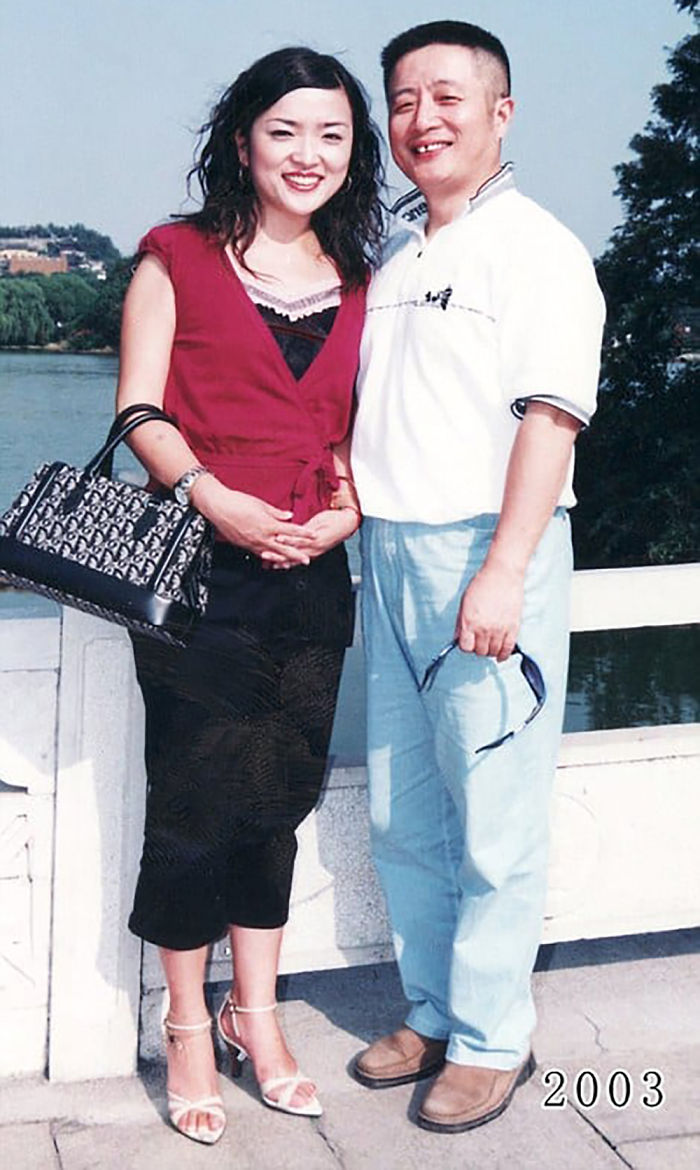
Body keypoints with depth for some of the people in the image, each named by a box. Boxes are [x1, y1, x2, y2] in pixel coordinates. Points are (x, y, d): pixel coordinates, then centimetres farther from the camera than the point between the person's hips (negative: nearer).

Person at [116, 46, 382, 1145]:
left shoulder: (360, 286, 15)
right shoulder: (180, 257, 3)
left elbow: (366, 431, 15)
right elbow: (141, 410, -3)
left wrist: (347, 512, -5)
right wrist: (213, 498, -18)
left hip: (312, 573, 4)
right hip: (199, 567, -3)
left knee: (280, 797, 9)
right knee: (194, 797, 0)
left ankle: (256, 1014, 24)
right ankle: (188, 1027, 16)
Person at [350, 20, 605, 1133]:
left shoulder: (537, 248, -5)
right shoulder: (389, 257, 18)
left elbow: (550, 415, -14)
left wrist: (502, 572, -21)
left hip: (485, 553, -7)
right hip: (387, 553, 7)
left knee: (492, 821, 0)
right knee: (402, 813, 12)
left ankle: (492, 1039, 14)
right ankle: (431, 1014, 26)